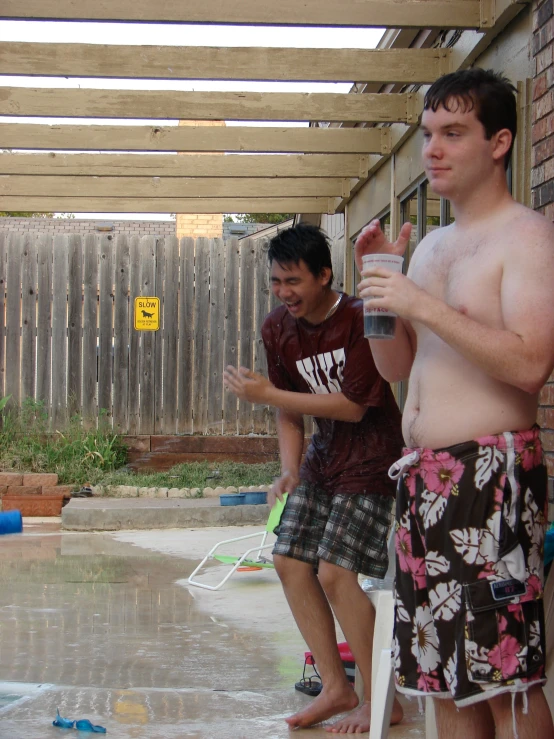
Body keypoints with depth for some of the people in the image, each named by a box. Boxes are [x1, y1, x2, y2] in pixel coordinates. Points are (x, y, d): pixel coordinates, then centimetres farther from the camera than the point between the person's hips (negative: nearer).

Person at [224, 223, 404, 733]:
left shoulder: (361, 320, -21)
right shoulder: (278, 328, 1)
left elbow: (353, 406, -22)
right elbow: (290, 411, 9)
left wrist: (266, 394, -22)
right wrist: (289, 471, -5)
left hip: (371, 461, -8)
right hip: (322, 459, 8)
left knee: (334, 569, -16)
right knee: (290, 562, 2)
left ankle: (381, 702, -3)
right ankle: (336, 688, 14)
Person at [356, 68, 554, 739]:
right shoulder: (431, 246, 19)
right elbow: (397, 367, 21)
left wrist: (424, 307, -19)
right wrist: (377, 284, 6)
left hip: (490, 473, -8)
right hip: (421, 475, 8)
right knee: (443, 673, 11)